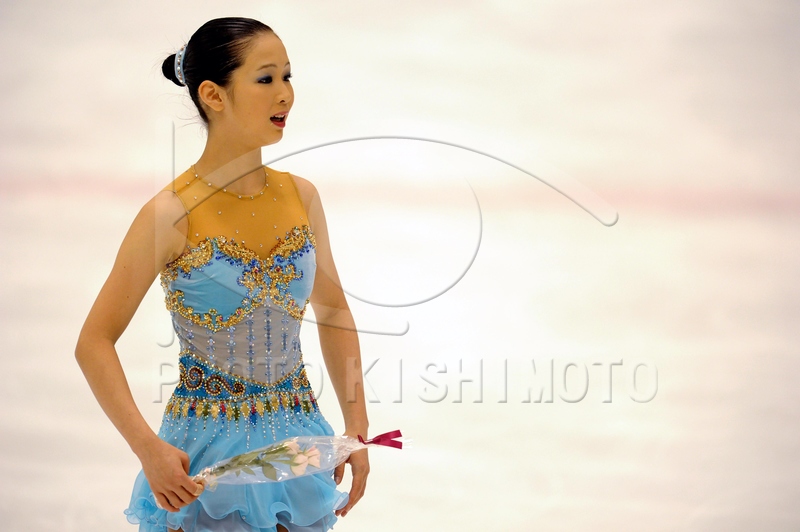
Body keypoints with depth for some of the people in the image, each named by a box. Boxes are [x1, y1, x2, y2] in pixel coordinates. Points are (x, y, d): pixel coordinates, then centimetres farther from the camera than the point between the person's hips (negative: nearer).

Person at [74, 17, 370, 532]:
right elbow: (95, 342, -12)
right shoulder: (173, 214, -15)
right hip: (209, 450, -5)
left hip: (298, 439, 5)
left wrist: (358, 430, 7)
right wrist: (148, 448, -21)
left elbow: (334, 313, 12)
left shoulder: (300, 196, 0)